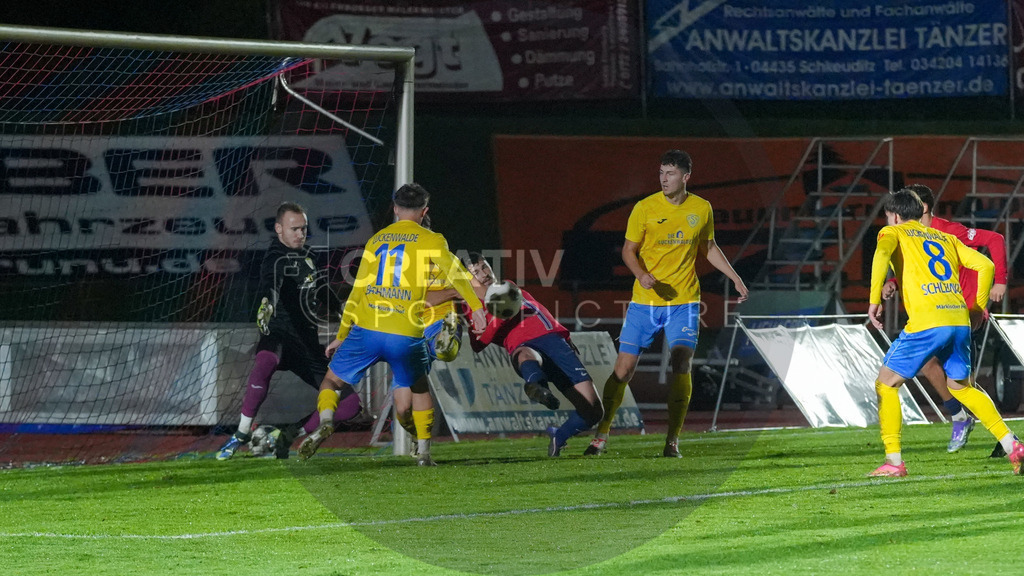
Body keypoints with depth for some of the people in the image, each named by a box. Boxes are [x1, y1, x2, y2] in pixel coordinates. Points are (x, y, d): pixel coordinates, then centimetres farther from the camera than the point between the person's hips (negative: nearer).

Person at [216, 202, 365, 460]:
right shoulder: (275, 260, -11)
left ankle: (290, 434, 12)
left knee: (349, 405, -3)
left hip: (308, 341, 7)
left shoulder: (306, 254, 14)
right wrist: (267, 302, -56)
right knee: (265, 362, -43)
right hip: (280, 335, -7)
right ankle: (242, 433, -25)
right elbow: (270, 284, -35)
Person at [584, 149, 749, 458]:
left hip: (684, 300, 1)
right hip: (645, 301, -1)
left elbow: (709, 248, 18)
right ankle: (601, 435, 12)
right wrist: (641, 274, -20)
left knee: (681, 364, -14)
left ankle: (672, 440, -5)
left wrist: (735, 278, 14)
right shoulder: (645, 208, -5)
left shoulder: (702, 209, 3)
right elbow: (629, 250, -1)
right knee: (624, 368, -2)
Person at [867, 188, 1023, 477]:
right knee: (961, 387, 23)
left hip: (926, 322, -6)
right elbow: (985, 265, 20)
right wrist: (979, 307, 27)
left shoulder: (893, 233, 11)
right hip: (960, 320, 6)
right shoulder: (945, 238, 26)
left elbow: (881, 254, -13)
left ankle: (893, 461, -1)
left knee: (886, 384, 7)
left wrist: (874, 300, -15)